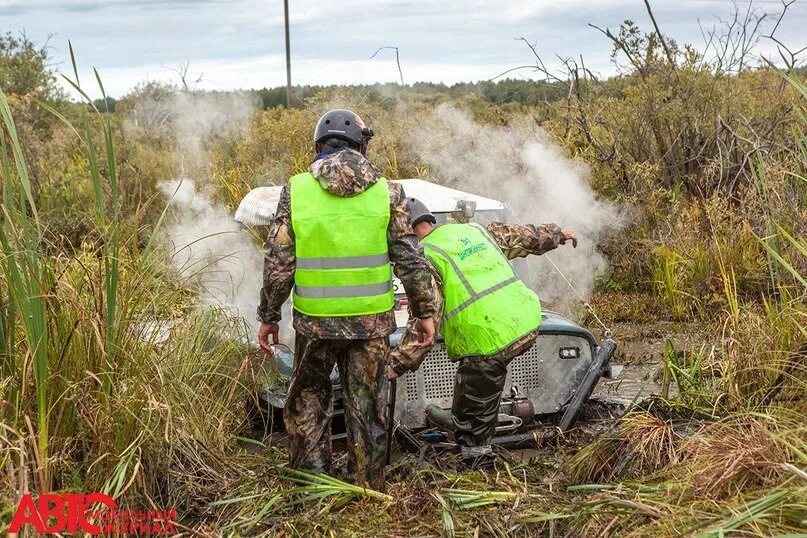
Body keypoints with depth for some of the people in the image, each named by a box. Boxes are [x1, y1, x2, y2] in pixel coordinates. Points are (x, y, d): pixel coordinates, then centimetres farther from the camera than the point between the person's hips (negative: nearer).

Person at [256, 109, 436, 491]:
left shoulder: (295, 191, -4)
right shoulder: (387, 192, -3)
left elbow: (278, 266, -3)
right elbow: (411, 261, -2)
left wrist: (268, 317, 7)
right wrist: (424, 311, 7)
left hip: (314, 320, 0)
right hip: (371, 321, 0)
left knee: (308, 400, 19)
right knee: (367, 408, 13)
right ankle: (368, 492, 22)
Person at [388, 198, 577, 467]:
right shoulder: (474, 229, 18)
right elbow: (524, 236, 30)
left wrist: (398, 364, -7)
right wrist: (557, 233, 48)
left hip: (491, 337, -8)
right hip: (528, 323, 8)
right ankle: (460, 420, 48)